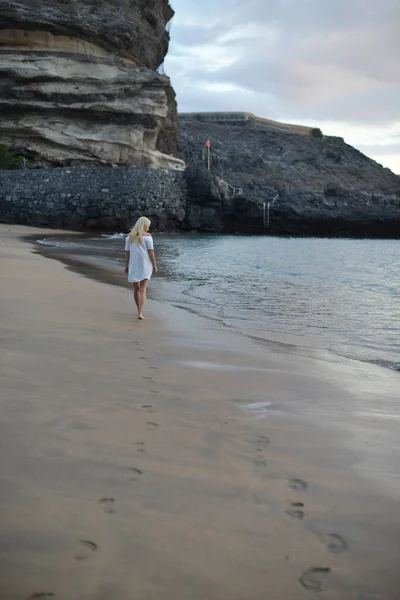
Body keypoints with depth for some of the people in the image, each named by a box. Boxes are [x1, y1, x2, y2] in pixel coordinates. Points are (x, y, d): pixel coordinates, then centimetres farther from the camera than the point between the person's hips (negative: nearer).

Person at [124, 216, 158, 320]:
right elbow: (151, 252, -9)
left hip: (133, 266, 4)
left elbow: (127, 252, 5)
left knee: (136, 289, 18)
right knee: (143, 290, -7)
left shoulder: (130, 237, 4)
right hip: (145, 266, -4)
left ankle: (139, 310, 33)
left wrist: (126, 266, 11)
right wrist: (155, 265, -4)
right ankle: (140, 313, -19)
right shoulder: (147, 236, -8)